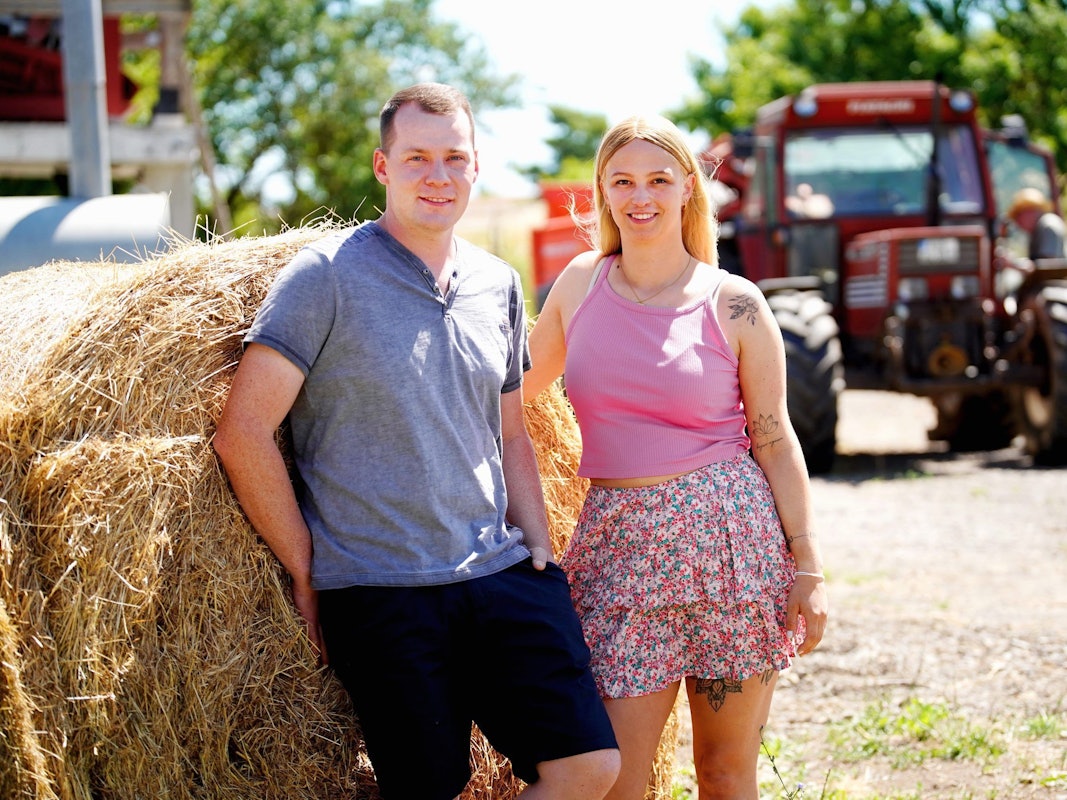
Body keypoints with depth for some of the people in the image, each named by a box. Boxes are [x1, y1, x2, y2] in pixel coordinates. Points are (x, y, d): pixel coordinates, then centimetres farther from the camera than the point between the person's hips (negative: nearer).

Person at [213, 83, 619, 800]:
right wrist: (307, 572, -7)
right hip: (379, 597, -5)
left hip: (501, 574, 5)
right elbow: (243, 432, -10)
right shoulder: (327, 276, -7)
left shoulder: (499, 285, 12)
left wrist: (538, 547, 11)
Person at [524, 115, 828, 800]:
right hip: (619, 543, 2)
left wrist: (810, 568, -2)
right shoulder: (582, 282, 7)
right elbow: (521, 382, 24)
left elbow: (775, 440, 2)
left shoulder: (733, 305, -2)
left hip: (727, 538, -2)